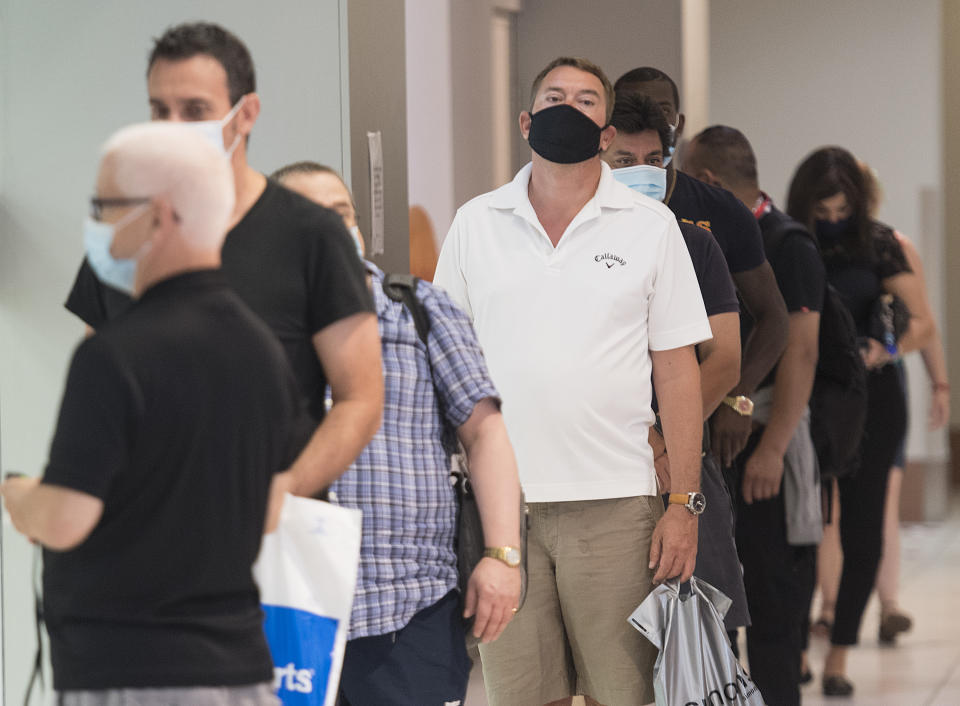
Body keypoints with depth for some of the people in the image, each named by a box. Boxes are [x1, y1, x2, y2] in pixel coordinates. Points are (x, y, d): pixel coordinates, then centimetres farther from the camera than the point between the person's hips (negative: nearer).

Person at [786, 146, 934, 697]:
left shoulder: (877, 243, -3)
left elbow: (924, 325, -7)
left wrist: (886, 348, -26)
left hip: (869, 398, 0)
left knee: (863, 530, 1)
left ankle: (839, 657, 10)